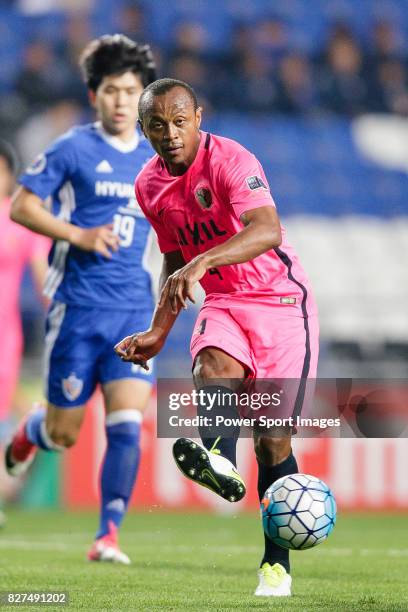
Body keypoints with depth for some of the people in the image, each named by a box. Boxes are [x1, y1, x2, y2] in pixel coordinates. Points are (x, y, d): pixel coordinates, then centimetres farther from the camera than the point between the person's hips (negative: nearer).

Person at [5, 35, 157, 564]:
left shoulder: (155, 158, 10)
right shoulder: (73, 149, -3)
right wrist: (77, 235, -15)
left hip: (134, 309, 3)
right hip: (78, 307, -3)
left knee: (126, 426, -12)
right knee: (64, 434, 4)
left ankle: (108, 536, -8)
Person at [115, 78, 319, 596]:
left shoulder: (230, 161, -19)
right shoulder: (150, 186, 4)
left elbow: (267, 230, -37)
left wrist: (202, 262, -50)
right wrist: (157, 333, 12)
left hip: (282, 301, -5)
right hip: (223, 302, 5)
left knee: (273, 438, -8)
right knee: (212, 366, -32)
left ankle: (276, 563, 2)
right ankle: (219, 463, -58)